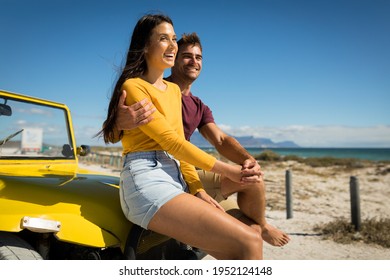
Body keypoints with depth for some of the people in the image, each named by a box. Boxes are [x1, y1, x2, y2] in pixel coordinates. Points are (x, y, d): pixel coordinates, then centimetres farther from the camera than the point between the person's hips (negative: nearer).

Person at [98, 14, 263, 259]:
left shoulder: (174, 90, 21)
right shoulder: (133, 87, -3)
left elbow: (179, 144, 15)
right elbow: (171, 141, -11)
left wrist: (197, 188, 2)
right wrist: (225, 169, -8)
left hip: (176, 181, 8)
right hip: (147, 182, -8)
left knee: (238, 255, -7)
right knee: (249, 243, -20)